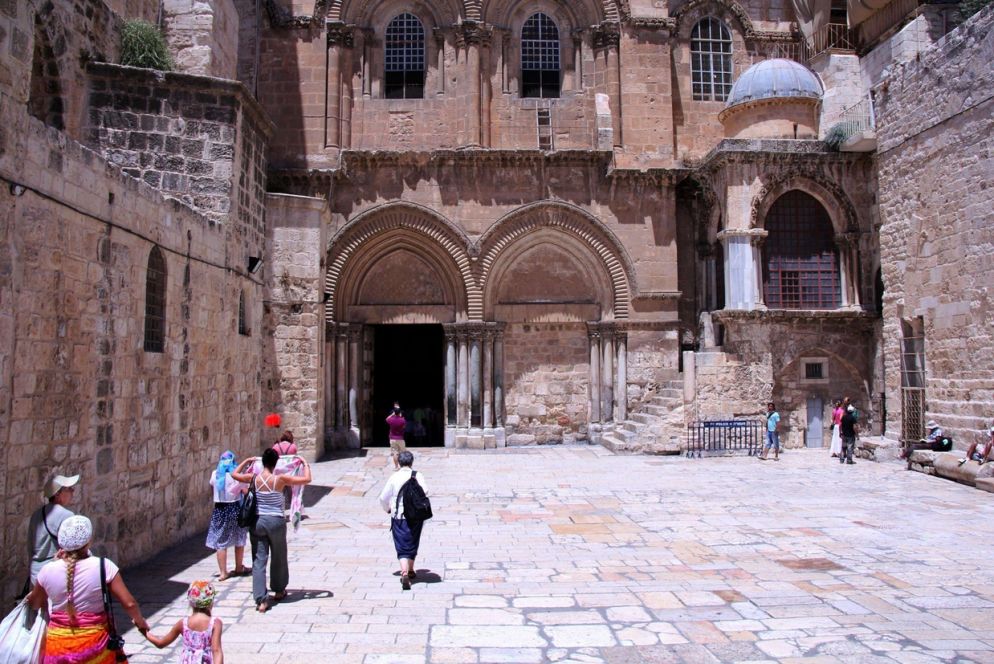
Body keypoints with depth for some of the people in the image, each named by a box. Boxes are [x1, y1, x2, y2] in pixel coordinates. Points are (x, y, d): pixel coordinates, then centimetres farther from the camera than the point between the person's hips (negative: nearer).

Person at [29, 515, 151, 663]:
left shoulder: (48, 570, -10)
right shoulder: (104, 566, -17)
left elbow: (34, 603, 10)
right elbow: (129, 603, -15)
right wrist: (139, 620, 4)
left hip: (59, 644, 2)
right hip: (94, 642, -2)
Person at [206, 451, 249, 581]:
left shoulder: (215, 474, 0)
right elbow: (246, 491, -9)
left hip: (219, 509, 2)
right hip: (234, 508, -2)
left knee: (221, 542, 6)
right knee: (239, 540, 16)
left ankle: (223, 572, 6)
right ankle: (239, 568, 28)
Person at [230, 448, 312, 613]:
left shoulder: (254, 478, -3)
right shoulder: (280, 479, -12)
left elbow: (234, 474, 16)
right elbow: (307, 479, -8)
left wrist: (247, 461, 28)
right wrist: (305, 464, 8)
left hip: (257, 521, 2)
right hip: (276, 522, -2)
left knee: (258, 561, 4)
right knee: (278, 558, 18)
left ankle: (261, 600, -3)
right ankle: (279, 590, 36)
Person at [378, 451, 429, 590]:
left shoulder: (394, 477, -3)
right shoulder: (418, 476, -4)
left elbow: (383, 498, 0)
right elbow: (424, 491, -19)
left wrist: (387, 509, 18)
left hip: (398, 517, -1)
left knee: (402, 547, 3)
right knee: (413, 544, 20)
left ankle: (404, 573, -17)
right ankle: (410, 571, 34)